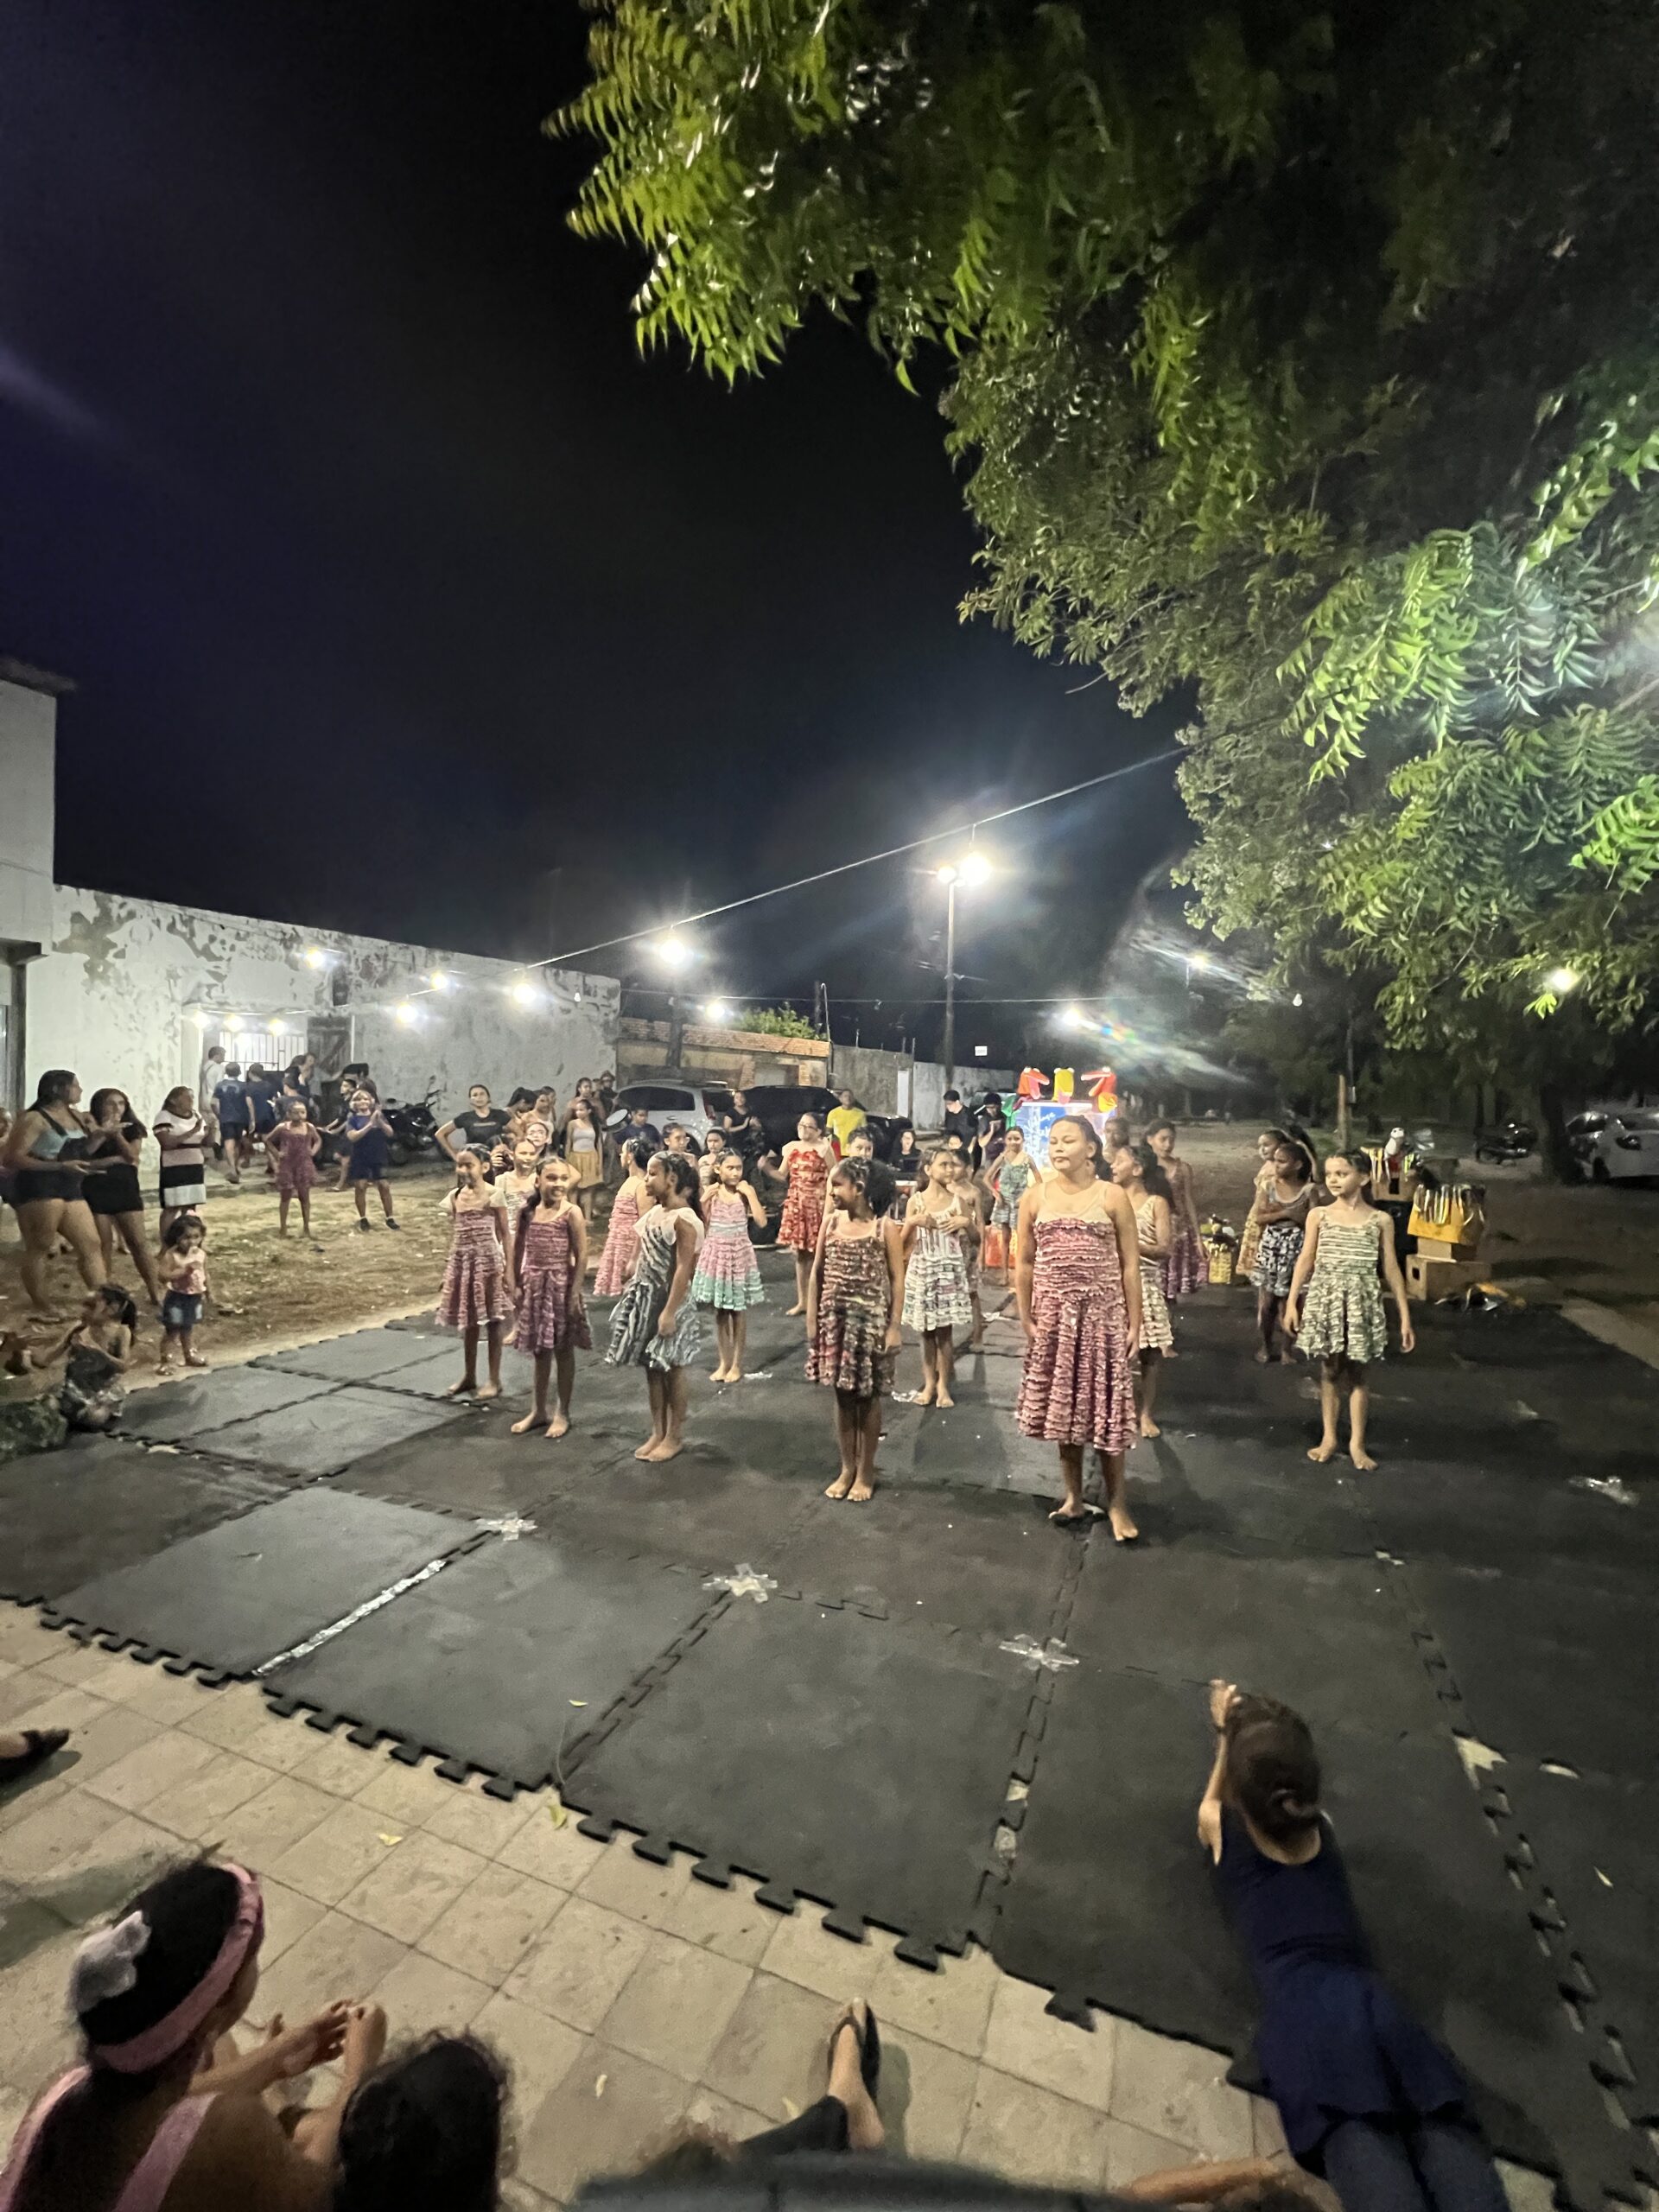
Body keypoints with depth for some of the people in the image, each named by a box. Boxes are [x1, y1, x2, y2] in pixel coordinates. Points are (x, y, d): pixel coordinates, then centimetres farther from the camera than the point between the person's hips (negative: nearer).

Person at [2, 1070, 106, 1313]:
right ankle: (41, 1307, 7)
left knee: (91, 1245, 4)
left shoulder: (76, 1116, 15)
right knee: (39, 1248, -1)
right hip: (39, 1190, -8)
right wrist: (61, 1166, -22)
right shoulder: (34, 1119, -8)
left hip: (72, 1190, 8)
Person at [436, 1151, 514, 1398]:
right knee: (468, 1322, 15)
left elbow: (504, 1234, -7)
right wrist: (451, 1267, 12)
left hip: (488, 1262, -5)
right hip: (462, 1263, 5)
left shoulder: (493, 1195, -9)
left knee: (492, 1322, 3)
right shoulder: (454, 1197, 6)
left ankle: (494, 1380, 14)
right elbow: (455, 1234, 13)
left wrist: (509, 1269, -11)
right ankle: (469, 1376, 29)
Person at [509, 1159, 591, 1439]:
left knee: (563, 1351, 8)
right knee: (539, 1351, 16)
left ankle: (563, 1413, 21)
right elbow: (518, 1250, 9)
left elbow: (581, 1256, -12)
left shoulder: (571, 1212, -11)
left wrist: (574, 1292, -15)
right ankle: (538, 1410, 30)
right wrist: (517, 1285, 6)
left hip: (561, 1284, -4)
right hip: (534, 1285, 4)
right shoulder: (527, 1212, 2)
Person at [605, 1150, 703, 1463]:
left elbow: (684, 1268, -20)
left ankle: (675, 1436, 19)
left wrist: (670, 1311, -22)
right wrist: (633, 1288, 15)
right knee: (651, 1368, 14)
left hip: (669, 1299, -8)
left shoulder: (684, 1219, -18)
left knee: (671, 1370, 4)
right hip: (644, 1297, 8)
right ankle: (657, 1433, 26)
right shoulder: (654, 1212, 7)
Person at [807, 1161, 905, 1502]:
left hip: (871, 1321, -3)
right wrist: (811, 1318, 2)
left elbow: (897, 1279, -7)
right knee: (842, 1397, 12)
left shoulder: (885, 1227, -9)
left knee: (868, 1398, 9)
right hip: (835, 1319, 4)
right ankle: (847, 1468, 28)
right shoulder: (831, 1221, 1)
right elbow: (816, 1273, 5)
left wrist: (894, 1326, -10)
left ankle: (866, 1472, 24)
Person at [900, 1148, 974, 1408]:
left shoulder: (957, 1200, -1)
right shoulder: (916, 1201, -2)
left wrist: (965, 1223, -12)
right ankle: (929, 1383, 21)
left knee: (945, 1330, 3)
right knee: (926, 1331, 8)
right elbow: (905, 1242, 2)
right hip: (922, 1270, 0)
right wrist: (912, 1222, -15)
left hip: (950, 1270, 0)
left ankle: (943, 1385, 16)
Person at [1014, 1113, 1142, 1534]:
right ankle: (1074, 1497, 26)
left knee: (1105, 1407, 3)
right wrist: (1026, 1318, 0)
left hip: (1102, 1314, -2)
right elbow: (1024, 1264, 4)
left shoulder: (1112, 1197, -4)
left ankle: (1117, 1503, 19)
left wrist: (1135, 1324, -4)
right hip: (1054, 1315, 2)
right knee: (1062, 1404, 11)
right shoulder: (1035, 1197, 1)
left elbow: (1130, 1266, -2)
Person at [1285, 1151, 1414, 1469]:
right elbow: (1305, 1260, 3)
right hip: (1325, 1298, 1)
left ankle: (1357, 1443, 18)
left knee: (1356, 1373, 7)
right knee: (1329, 1371, 8)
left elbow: (1391, 1269, 2)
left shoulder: (1380, 1220, -1)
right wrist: (1291, 1302, -1)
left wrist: (1405, 1318, 1)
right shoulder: (1318, 1216, 0)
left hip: (1361, 1300, -1)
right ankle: (1328, 1438, 20)